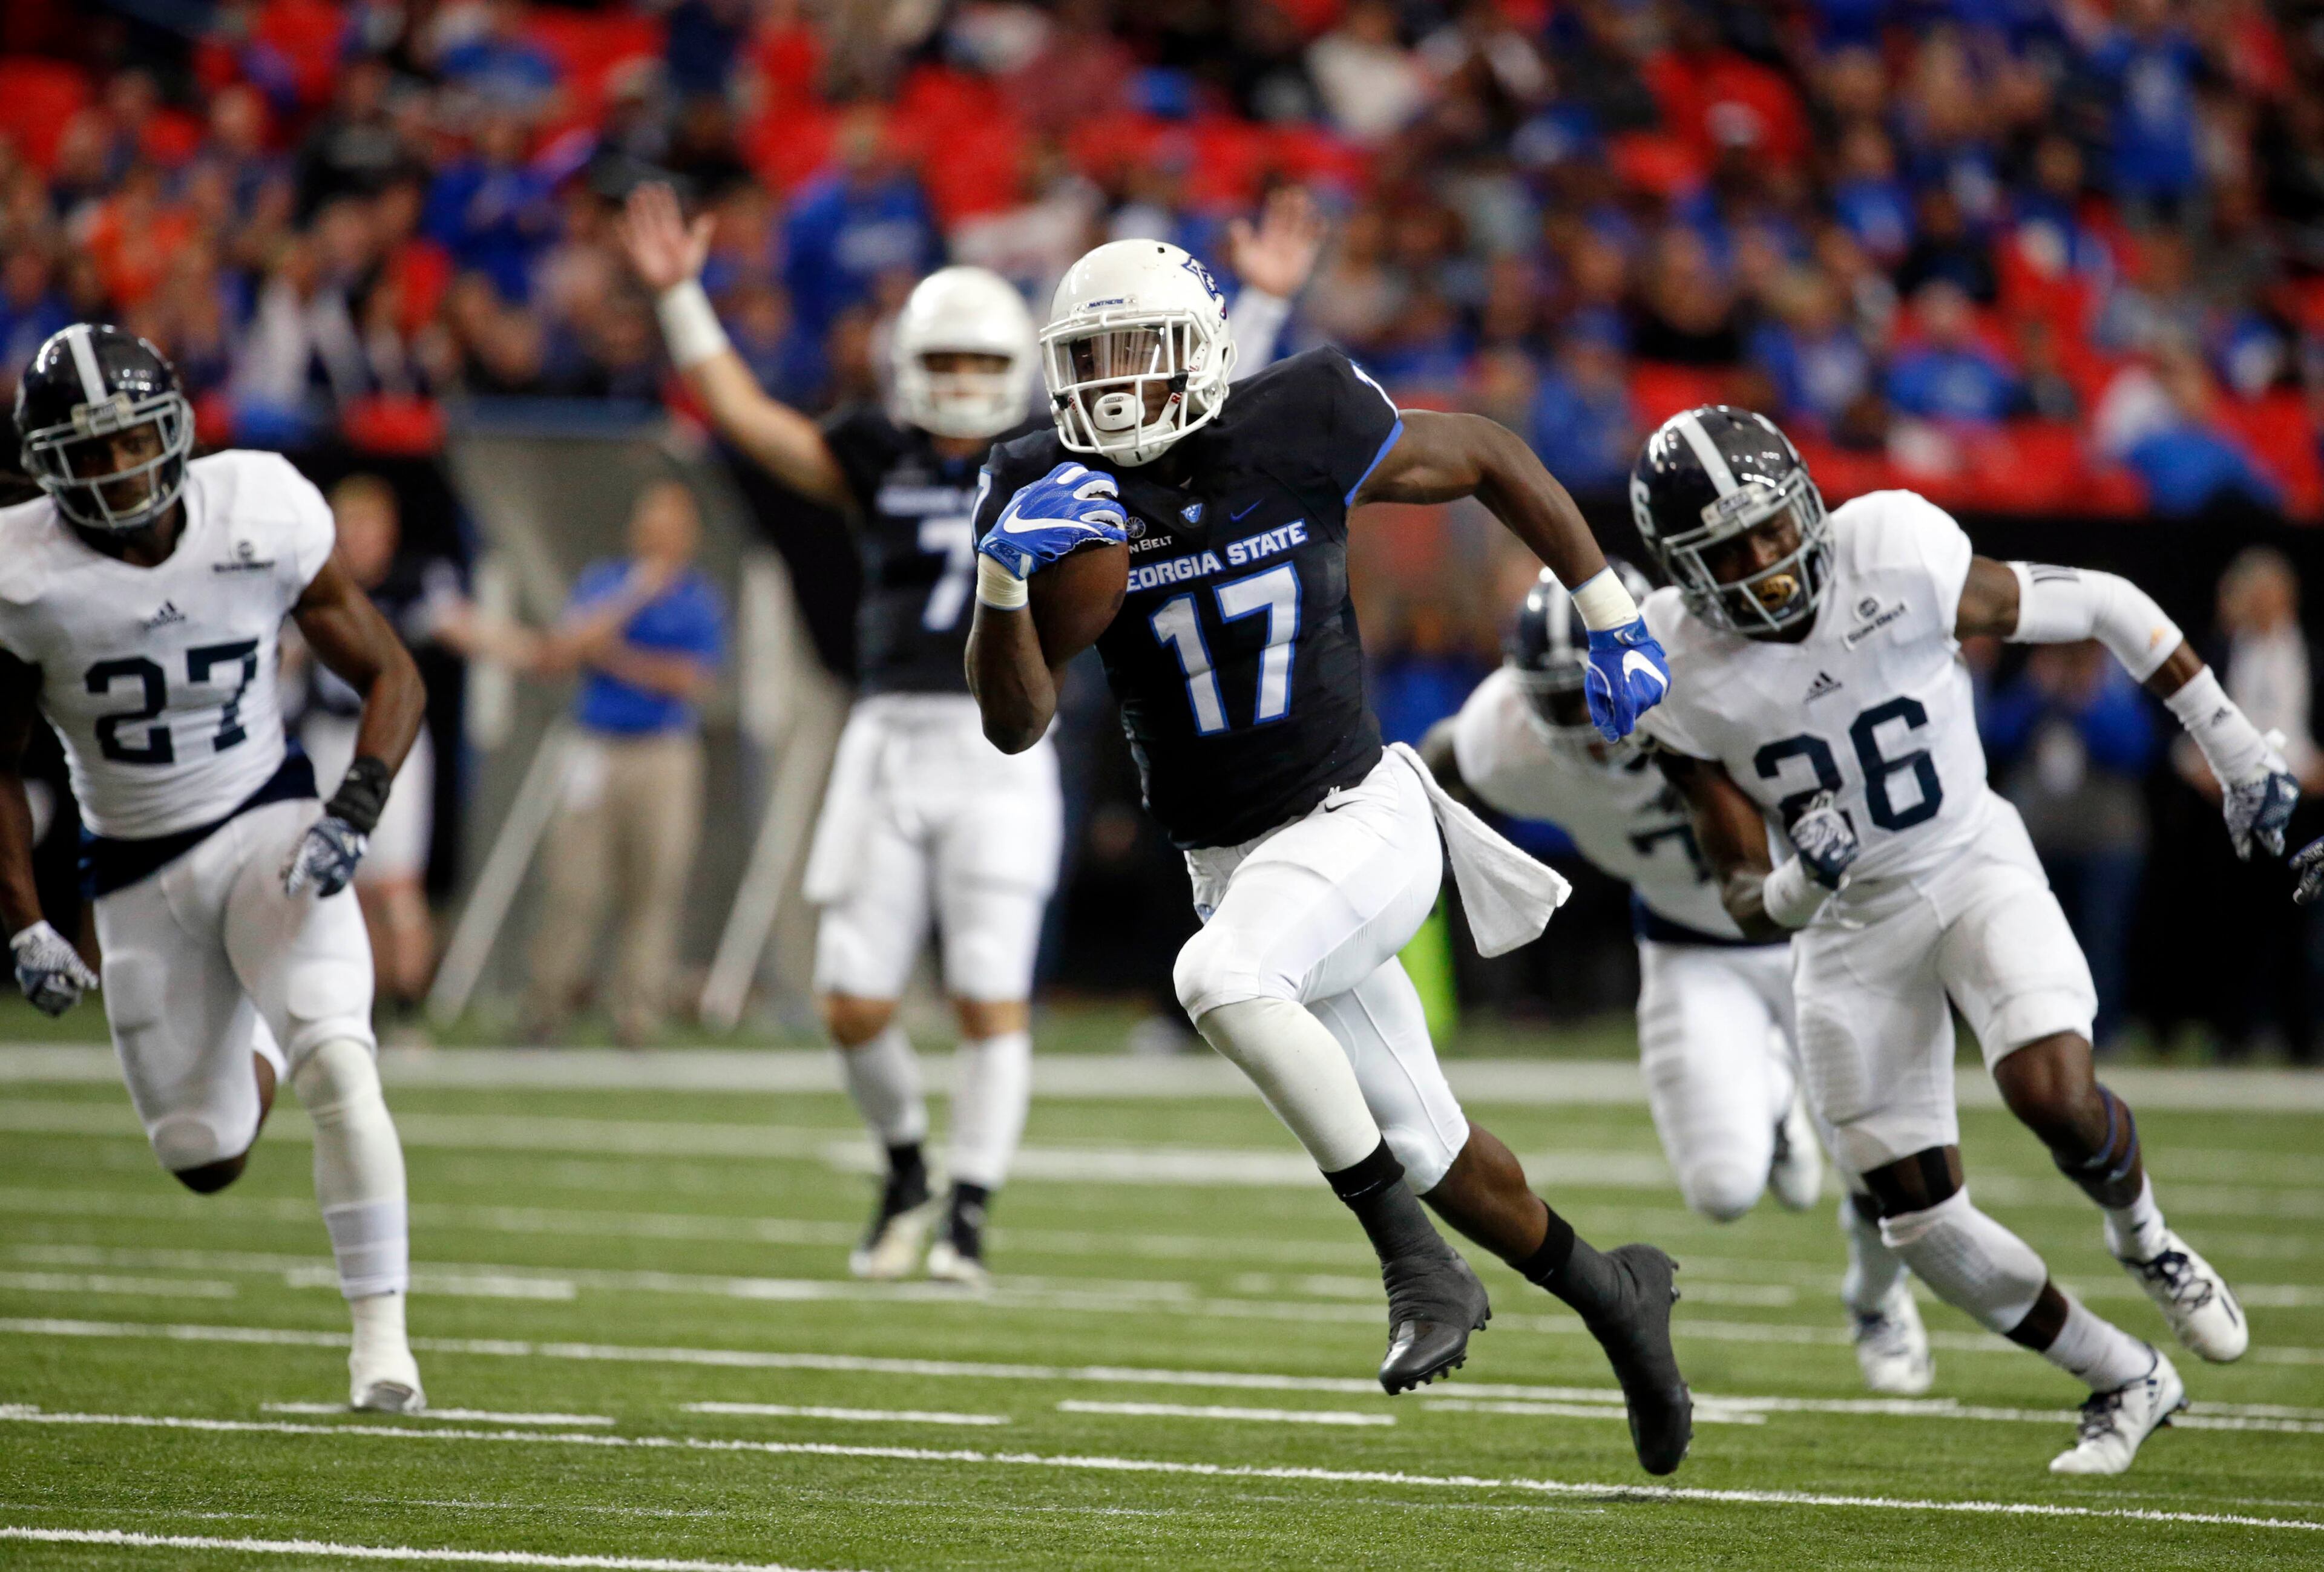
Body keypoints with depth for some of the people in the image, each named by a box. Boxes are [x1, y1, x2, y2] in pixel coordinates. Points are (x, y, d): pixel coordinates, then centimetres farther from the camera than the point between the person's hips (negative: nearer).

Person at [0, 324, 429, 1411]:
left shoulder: (261, 522, -14)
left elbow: (392, 679, -4)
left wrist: (358, 810, -20)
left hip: (267, 830, -1)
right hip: (137, 873, 1)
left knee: (339, 1069, -24)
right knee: (207, 1162, 6)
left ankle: (380, 1335, -16)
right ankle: (258, 1045, 43)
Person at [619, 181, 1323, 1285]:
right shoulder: (875, 460, 8)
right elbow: (741, 411, 7)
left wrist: (1262, 303, -1)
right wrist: (677, 294, 2)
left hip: (1002, 747, -2)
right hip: (890, 739, 2)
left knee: (993, 997, -6)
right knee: (855, 1003, 2)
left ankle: (968, 1216, 3)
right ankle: (905, 1165, 27)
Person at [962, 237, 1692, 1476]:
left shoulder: (1298, 431, -13)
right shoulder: (1051, 492, -5)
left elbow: (1487, 457, 3)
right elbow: (1015, 722, -9)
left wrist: (1613, 619, 5)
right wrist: (1004, 577, -26)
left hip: (1358, 820, -5)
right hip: (1232, 861, 5)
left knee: (1220, 978, -33)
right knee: (1424, 1148, 11)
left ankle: (1419, 1264, -23)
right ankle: (1610, 1297, 36)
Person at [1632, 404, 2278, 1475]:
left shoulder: (1900, 563, -24)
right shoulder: (1681, 675, -17)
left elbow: (2109, 608, -10)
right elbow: (1748, 900, -10)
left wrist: (2240, 759, -4)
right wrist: (1795, 886, -35)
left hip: (1975, 866, -2)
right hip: (1848, 924, 2)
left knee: (2055, 1095, -27)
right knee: (1921, 1222, -1)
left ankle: (2144, 1243, 8)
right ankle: (2126, 1384, 22)